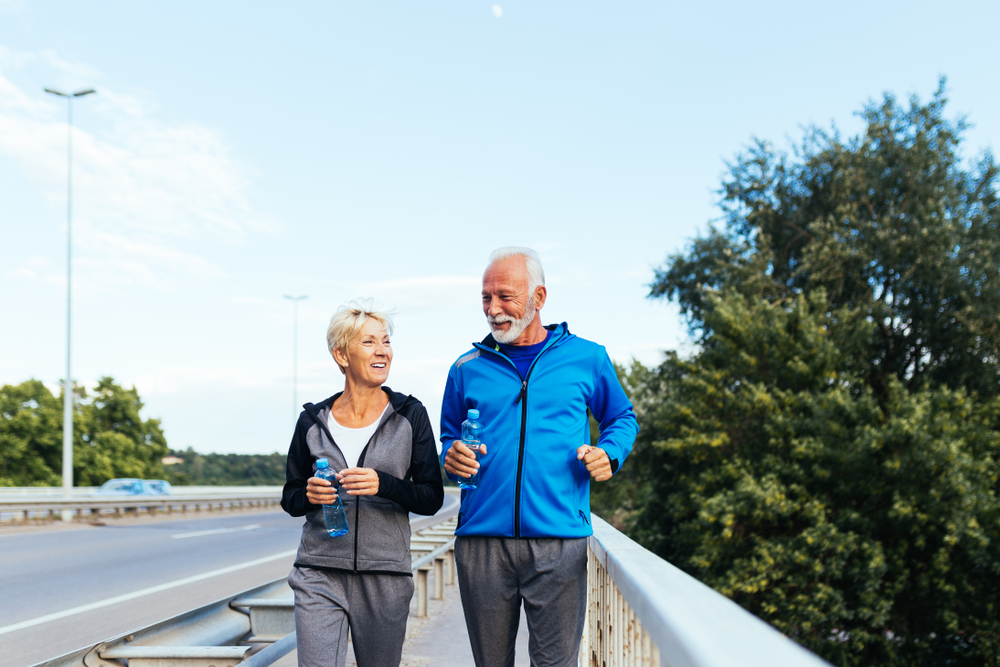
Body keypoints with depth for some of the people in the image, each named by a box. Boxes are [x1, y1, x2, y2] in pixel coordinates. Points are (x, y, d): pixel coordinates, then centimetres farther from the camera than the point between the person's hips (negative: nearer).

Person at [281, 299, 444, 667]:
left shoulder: (409, 415, 0)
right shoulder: (313, 421, 3)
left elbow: (432, 497, -1)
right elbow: (289, 498, 12)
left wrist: (383, 485, -18)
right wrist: (309, 495, -11)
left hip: (386, 576, 0)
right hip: (320, 575, 0)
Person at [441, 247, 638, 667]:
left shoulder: (586, 358, 6)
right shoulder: (468, 368, 10)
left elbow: (622, 417, 19)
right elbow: (449, 439, 20)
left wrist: (610, 453, -2)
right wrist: (451, 459, -3)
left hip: (559, 540, -2)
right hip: (482, 539, 2)